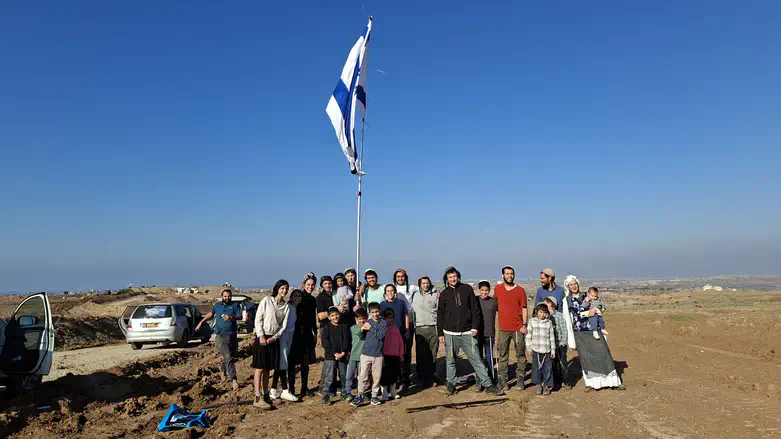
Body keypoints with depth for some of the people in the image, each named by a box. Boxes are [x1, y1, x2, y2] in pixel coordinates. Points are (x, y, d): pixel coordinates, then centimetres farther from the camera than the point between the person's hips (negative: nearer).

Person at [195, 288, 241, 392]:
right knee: (228, 357, -14)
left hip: (232, 335, 1)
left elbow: (240, 316, -6)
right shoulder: (217, 305, 14)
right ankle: (233, 380, -18)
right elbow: (210, 314, 31)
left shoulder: (235, 305, 6)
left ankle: (223, 370, 37)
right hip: (220, 336, -1)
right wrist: (201, 322, 36)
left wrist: (231, 317, -24)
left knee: (231, 357, 9)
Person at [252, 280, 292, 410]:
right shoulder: (266, 300, -3)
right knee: (260, 368, -6)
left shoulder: (286, 307, 7)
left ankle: (266, 395, 18)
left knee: (268, 369, 10)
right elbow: (258, 319, -6)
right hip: (262, 337, -4)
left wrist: (274, 338, -9)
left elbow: (283, 326, 4)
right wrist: (261, 336, -13)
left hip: (274, 339, 4)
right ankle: (257, 398, -7)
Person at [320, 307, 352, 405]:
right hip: (330, 356, -3)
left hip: (343, 356, 3)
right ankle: (325, 397, 0)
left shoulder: (344, 326, 7)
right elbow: (325, 342, -7)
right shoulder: (327, 328, 0)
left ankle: (345, 395, 25)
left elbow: (347, 340, 1)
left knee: (344, 376, 10)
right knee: (329, 378, -7)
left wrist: (343, 352, -11)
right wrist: (335, 353, -14)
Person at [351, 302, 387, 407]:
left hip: (378, 355, 0)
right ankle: (359, 396, 6)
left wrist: (371, 328, -15)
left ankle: (374, 396, 20)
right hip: (366, 354, 0)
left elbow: (381, 336, -14)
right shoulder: (367, 323, 1)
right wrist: (362, 330, -15)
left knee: (376, 377, 8)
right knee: (363, 376, -2)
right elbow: (362, 338, 4)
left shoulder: (383, 323, -1)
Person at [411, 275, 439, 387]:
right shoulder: (414, 295, 8)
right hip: (419, 328, 1)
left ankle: (432, 377, 16)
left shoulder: (435, 295, 4)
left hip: (433, 327, -1)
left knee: (433, 354, 4)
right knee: (420, 354, 2)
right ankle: (421, 378, 13)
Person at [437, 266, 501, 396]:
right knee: (450, 361, 9)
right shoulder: (444, 294, 4)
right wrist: (440, 334, 4)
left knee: (476, 360, 0)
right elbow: (440, 315, 7)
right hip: (450, 334, 1)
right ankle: (451, 384, 23)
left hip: (467, 333, -1)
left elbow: (475, 309, 4)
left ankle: (488, 384, 7)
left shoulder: (467, 289, 2)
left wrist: (475, 327, -2)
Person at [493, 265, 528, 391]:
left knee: (520, 355, 6)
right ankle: (502, 380, 13)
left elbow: (524, 308, 0)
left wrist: (524, 324, -9)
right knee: (503, 356, 6)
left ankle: (520, 380, 14)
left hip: (518, 328, -1)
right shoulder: (498, 289, 4)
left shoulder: (520, 290, -1)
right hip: (503, 328, 1)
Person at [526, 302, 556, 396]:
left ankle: (546, 385, 19)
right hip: (535, 350, 0)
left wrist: (553, 350, 6)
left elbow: (552, 337, 7)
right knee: (536, 367, 4)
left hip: (546, 350, 0)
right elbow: (528, 335, 5)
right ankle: (538, 385, 20)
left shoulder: (549, 322, 3)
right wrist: (529, 347, 2)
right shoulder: (532, 321, 2)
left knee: (547, 368, 4)